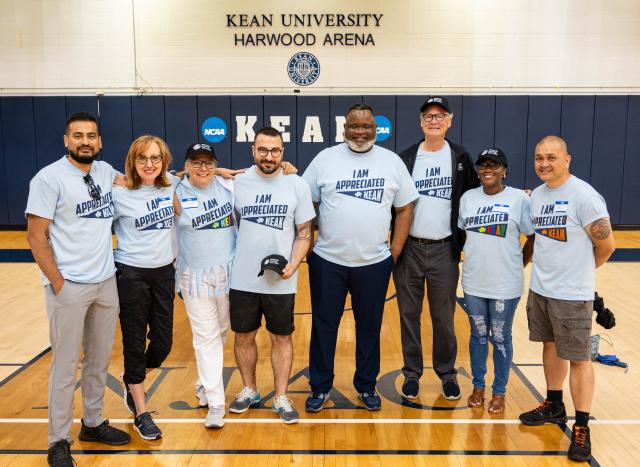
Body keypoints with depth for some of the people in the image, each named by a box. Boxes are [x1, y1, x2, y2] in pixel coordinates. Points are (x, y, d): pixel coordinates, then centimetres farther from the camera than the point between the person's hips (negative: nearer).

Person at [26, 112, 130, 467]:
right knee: (65, 364, 3)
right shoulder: (49, 178, -10)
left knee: (99, 359, 14)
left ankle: (93, 423, 31)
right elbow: (36, 236, -10)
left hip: (106, 282, 5)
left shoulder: (107, 171, 6)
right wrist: (57, 283, -13)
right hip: (69, 287, -5)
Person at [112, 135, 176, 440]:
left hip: (164, 272, 5)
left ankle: (132, 381, 41)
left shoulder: (171, 189, 2)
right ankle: (141, 414, 21)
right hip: (132, 275, -4)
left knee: (163, 342, 9)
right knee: (135, 343, 5)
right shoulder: (119, 194, -11)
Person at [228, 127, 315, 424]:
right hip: (242, 279, 1)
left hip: (281, 282, -1)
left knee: (281, 338, 9)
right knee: (243, 336, 12)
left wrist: (293, 265, -13)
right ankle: (249, 390, 32)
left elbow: (304, 232, -1)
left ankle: (281, 397, 22)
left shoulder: (297, 185, -3)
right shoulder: (237, 183, -1)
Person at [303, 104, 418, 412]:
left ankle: (366, 385, 31)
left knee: (370, 327, 13)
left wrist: (395, 252, 1)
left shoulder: (392, 162, 3)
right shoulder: (325, 158, 0)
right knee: (324, 325, 9)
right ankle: (320, 386, 26)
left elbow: (405, 209, 6)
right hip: (327, 261, 0)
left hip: (374, 263, 1)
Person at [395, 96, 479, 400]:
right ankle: (412, 373, 22)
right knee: (409, 314, 9)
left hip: (444, 250, 0)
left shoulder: (460, 158, 3)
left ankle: (447, 373, 24)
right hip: (408, 249, 1)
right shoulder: (406, 158, 2)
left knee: (443, 317, 8)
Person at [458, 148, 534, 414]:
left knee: (501, 339, 8)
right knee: (478, 335, 15)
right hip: (473, 283, 4)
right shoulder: (468, 198, 5)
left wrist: (518, 267, -1)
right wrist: (475, 258, 6)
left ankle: (499, 392, 24)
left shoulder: (519, 199, -8)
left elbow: (533, 238, -3)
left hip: (505, 285, -3)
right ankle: (478, 387, 31)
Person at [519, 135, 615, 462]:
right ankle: (554, 406, 36)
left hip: (572, 295, -7)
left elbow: (606, 245, -12)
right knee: (550, 345, 19)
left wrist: (580, 269, 2)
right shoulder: (536, 195, 6)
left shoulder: (584, 196, -16)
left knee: (578, 358, 2)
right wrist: (542, 266, 8)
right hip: (539, 289, 7)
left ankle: (582, 428, 13)